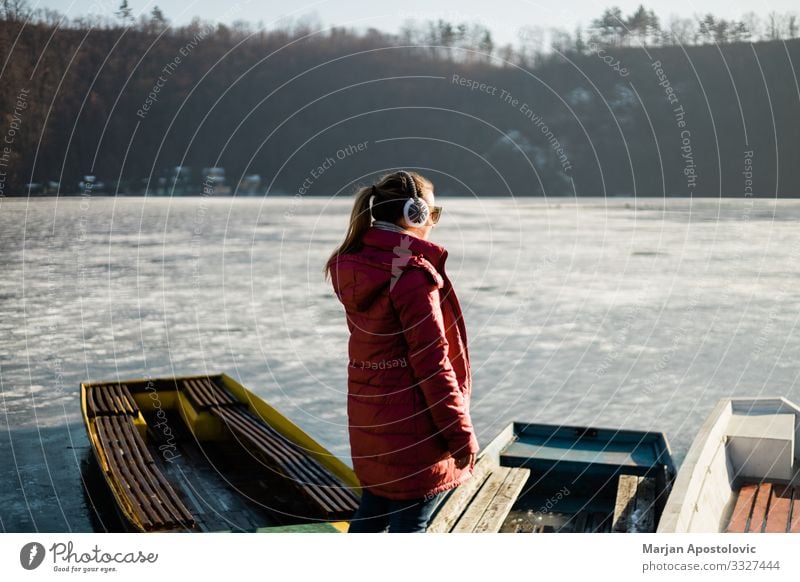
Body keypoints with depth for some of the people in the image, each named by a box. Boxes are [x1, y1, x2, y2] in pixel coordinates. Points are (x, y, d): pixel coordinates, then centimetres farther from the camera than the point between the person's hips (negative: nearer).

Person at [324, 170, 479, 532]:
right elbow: (432, 363, -20)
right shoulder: (412, 274, -22)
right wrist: (462, 437, -14)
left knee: (373, 510, 24)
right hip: (411, 427, -8)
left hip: (368, 418, 8)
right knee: (409, 523, 4)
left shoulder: (354, 265, 4)